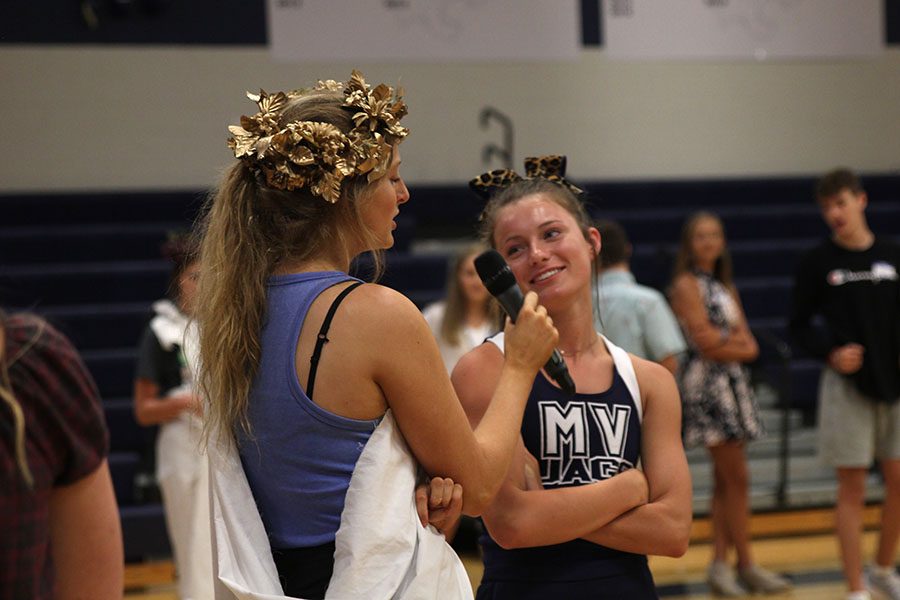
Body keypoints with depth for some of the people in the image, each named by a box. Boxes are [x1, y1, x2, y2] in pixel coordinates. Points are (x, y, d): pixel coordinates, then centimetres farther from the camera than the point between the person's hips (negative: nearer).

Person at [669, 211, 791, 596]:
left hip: (733, 383, 8)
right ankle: (747, 567, -2)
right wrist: (736, 339, 0)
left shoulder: (727, 288, 18)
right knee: (736, 478, -8)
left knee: (725, 481, 6)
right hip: (705, 386, -8)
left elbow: (750, 348, 9)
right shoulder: (687, 284, -5)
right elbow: (704, 342, -14)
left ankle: (720, 564, 9)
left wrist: (723, 343, -10)